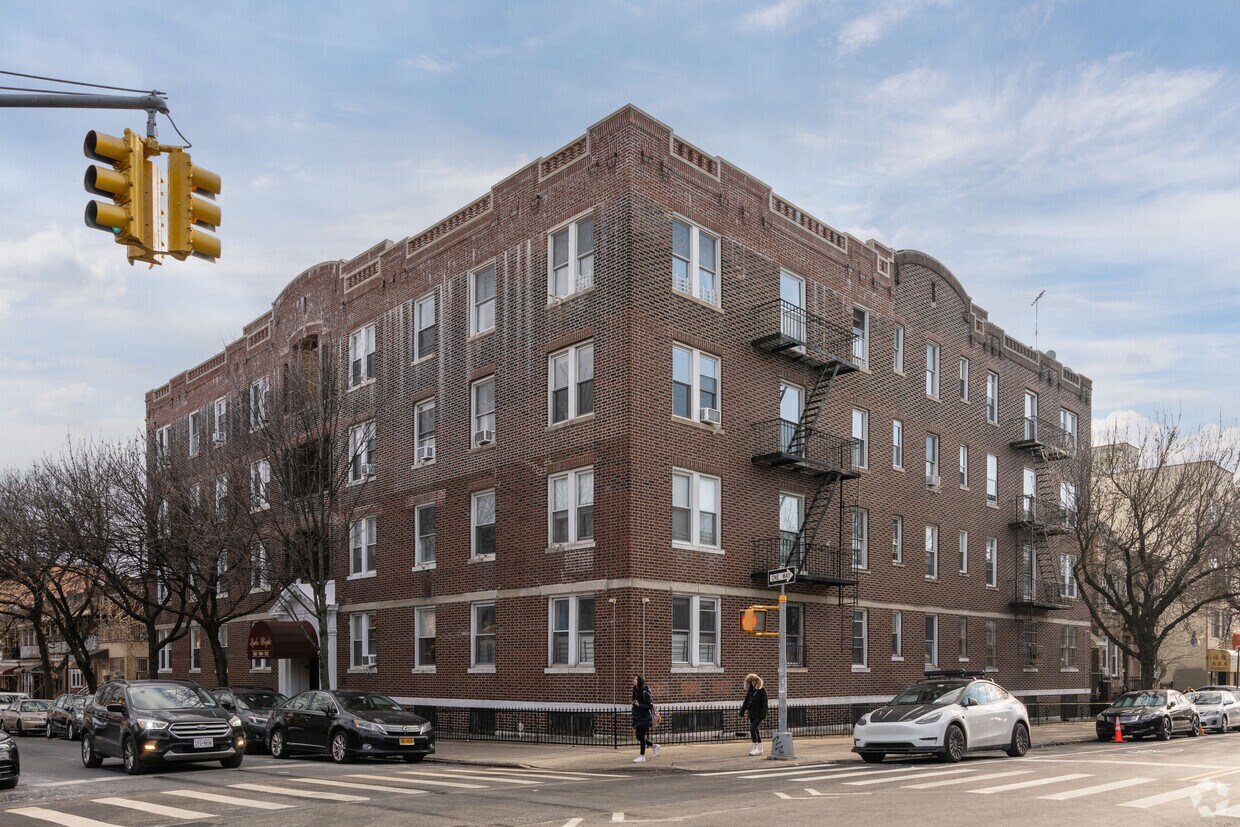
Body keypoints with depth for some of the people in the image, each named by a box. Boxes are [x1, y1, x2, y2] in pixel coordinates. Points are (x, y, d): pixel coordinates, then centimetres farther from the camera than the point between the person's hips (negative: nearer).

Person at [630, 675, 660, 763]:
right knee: (639, 737, 10)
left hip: (645, 718, -8)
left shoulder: (645, 692, -15)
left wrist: (639, 705, -27)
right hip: (638, 718, 8)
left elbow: (650, 706, -17)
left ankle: (642, 756, 6)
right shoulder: (635, 691, 8)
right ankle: (654, 746, 29)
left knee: (642, 737, -4)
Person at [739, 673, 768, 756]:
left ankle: (755, 748, -9)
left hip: (758, 715, -7)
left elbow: (765, 704, -12)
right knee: (755, 731, 11)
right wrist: (742, 713, 11)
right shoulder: (750, 691, 11)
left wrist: (763, 716, -17)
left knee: (752, 729, -16)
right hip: (752, 715, 7)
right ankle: (760, 749, 20)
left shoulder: (762, 691, -8)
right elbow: (746, 702, 16)